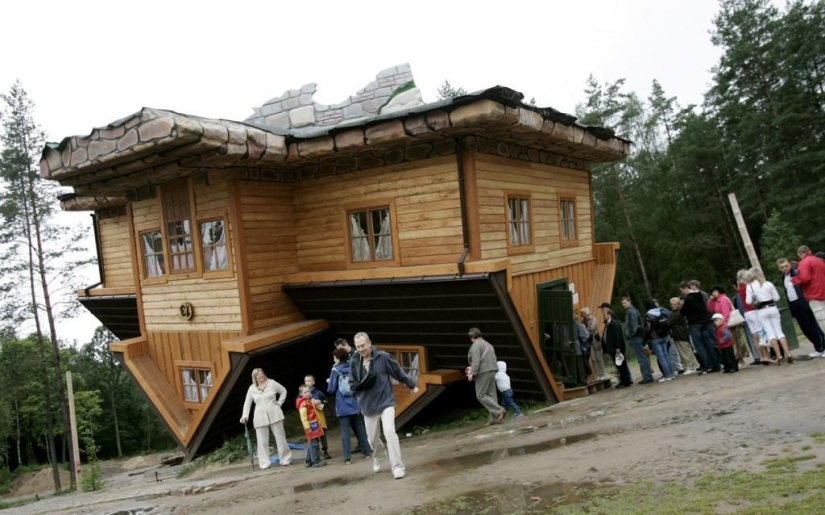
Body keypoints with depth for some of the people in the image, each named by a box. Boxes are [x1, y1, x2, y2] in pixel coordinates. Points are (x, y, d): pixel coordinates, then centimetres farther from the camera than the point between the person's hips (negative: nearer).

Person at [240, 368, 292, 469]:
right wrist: (245, 415, -6)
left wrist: (279, 403, 1)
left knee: (280, 438, 3)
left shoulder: (272, 383, 1)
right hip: (260, 417, 1)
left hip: (274, 415, -1)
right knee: (262, 441, 0)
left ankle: (285, 459, 13)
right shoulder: (252, 388, 4)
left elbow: (283, 391, 12)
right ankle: (264, 463, 5)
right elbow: (247, 403, 7)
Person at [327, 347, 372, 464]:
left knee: (345, 431, -2)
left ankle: (347, 457, -4)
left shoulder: (335, 370, -7)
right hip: (356, 404, 4)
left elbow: (331, 390, -5)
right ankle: (367, 451, 16)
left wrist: (329, 388, 16)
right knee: (360, 428, 13)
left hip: (343, 406, -4)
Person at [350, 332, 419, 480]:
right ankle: (379, 457, 45)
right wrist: (363, 384, -20)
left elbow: (398, 372, 2)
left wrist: (411, 385, 13)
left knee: (389, 431, -20)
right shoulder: (354, 362, -5)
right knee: (372, 438, 13)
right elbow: (352, 384, 2)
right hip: (368, 405, 3)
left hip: (386, 402, -3)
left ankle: (398, 466, -12)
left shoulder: (383, 357, -11)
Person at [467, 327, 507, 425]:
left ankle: (499, 410, -12)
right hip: (492, 371, 9)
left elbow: (476, 361, -19)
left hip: (483, 373, -9)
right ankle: (493, 418, 7)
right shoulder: (488, 344, 20)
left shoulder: (475, 345, -8)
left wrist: (472, 373, -18)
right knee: (491, 394, 9)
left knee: (481, 395, -4)